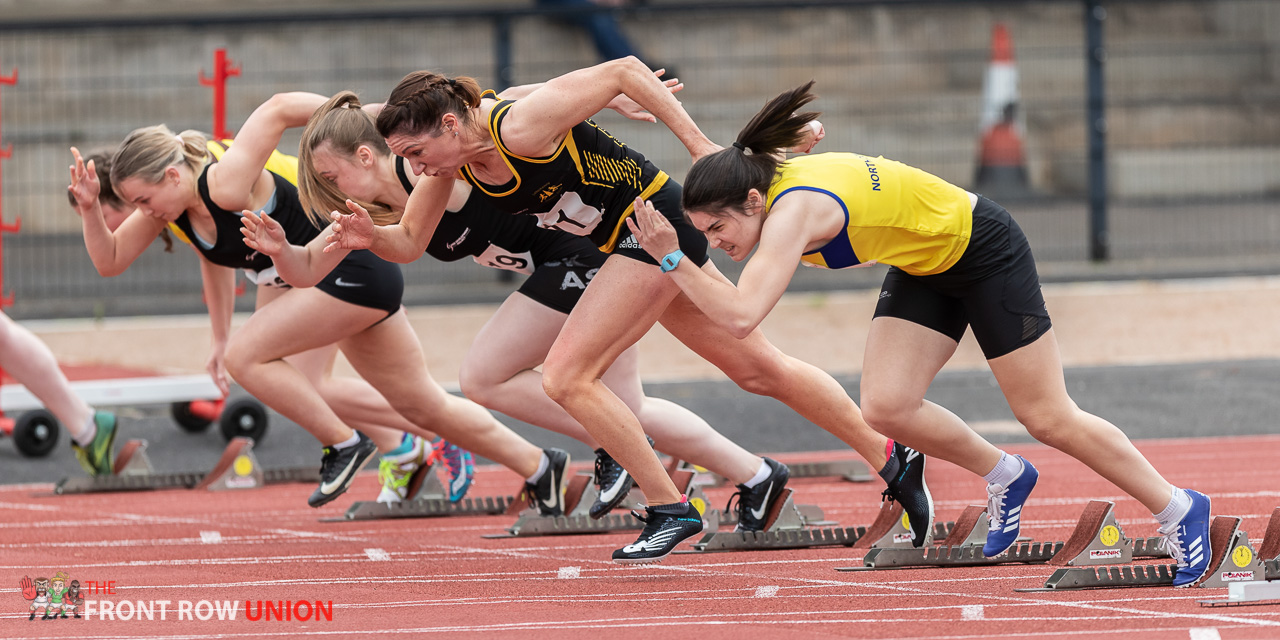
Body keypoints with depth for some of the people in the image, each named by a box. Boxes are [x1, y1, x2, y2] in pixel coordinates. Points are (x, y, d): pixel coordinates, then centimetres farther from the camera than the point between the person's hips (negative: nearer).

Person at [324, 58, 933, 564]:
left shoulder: (519, 128, -28)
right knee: (757, 367, 16)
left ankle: (670, 508, -3)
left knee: (567, 376, -13)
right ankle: (891, 461, 27)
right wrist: (369, 237, -19)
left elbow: (625, 70, -24)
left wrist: (700, 145, -21)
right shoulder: (449, 158, -5)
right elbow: (410, 241, 3)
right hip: (627, 241, 9)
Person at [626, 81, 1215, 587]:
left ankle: (1179, 510, 15)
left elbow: (742, 315, -44)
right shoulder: (765, 179, -9)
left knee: (1049, 419, -1)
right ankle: (1006, 478, 17)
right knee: (886, 408, -7)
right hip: (924, 267, 8)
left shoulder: (792, 211, -34)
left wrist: (672, 259, -40)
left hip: (984, 249, -8)